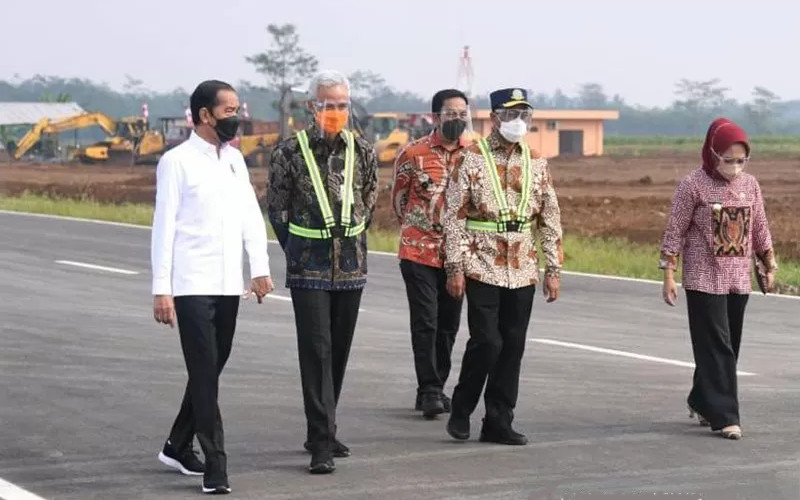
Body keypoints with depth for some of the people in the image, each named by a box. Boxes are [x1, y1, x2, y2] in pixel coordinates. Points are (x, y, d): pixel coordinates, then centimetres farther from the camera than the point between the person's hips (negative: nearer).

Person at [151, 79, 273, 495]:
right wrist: (161, 289, -12)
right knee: (205, 373, -7)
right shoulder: (177, 161, -6)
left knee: (210, 369, 13)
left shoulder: (234, 158, 13)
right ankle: (215, 467, -6)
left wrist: (260, 268, 0)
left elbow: (251, 215, 12)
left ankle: (178, 446, 29)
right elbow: (164, 226, -8)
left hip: (229, 285, 6)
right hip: (192, 285, -6)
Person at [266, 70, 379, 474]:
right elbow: (276, 209, 2)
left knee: (339, 350, 11)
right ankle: (321, 444, -10)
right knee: (316, 350, -9)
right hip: (308, 269, -4)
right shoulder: (290, 152, -7)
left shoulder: (363, 152, 3)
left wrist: (352, 243, 15)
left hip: (351, 268, 4)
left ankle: (323, 431, 25)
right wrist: (299, 251, 6)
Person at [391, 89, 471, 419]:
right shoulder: (413, 153, -6)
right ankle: (429, 391, -3)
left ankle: (435, 388, 20)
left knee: (448, 324, 9)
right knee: (426, 323, -6)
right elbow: (399, 197, 8)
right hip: (419, 252, -3)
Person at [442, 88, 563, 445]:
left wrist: (553, 269, 7)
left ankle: (498, 422, 13)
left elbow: (550, 220, 11)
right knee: (487, 342, -10)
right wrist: (455, 268, -9)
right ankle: (461, 410, 11)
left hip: (522, 272, 4)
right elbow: (454, 217, -5)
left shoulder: (536, 164, 9)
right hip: (482, 269, -4)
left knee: (512, 346, 5)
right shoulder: (472, 160, -4)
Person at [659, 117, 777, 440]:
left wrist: (769, 266, 13)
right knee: (716, 347, -7)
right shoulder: (693, 185, -9)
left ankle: (702, 402, 27)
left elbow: (760, 230, 14)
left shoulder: (750, 185, 5)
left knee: (728, 346, 11)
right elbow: (675, 231, -7)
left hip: (738, 279, 5)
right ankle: (723, 415, -6)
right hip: (704, 279, -5)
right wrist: (669, 274, -10)